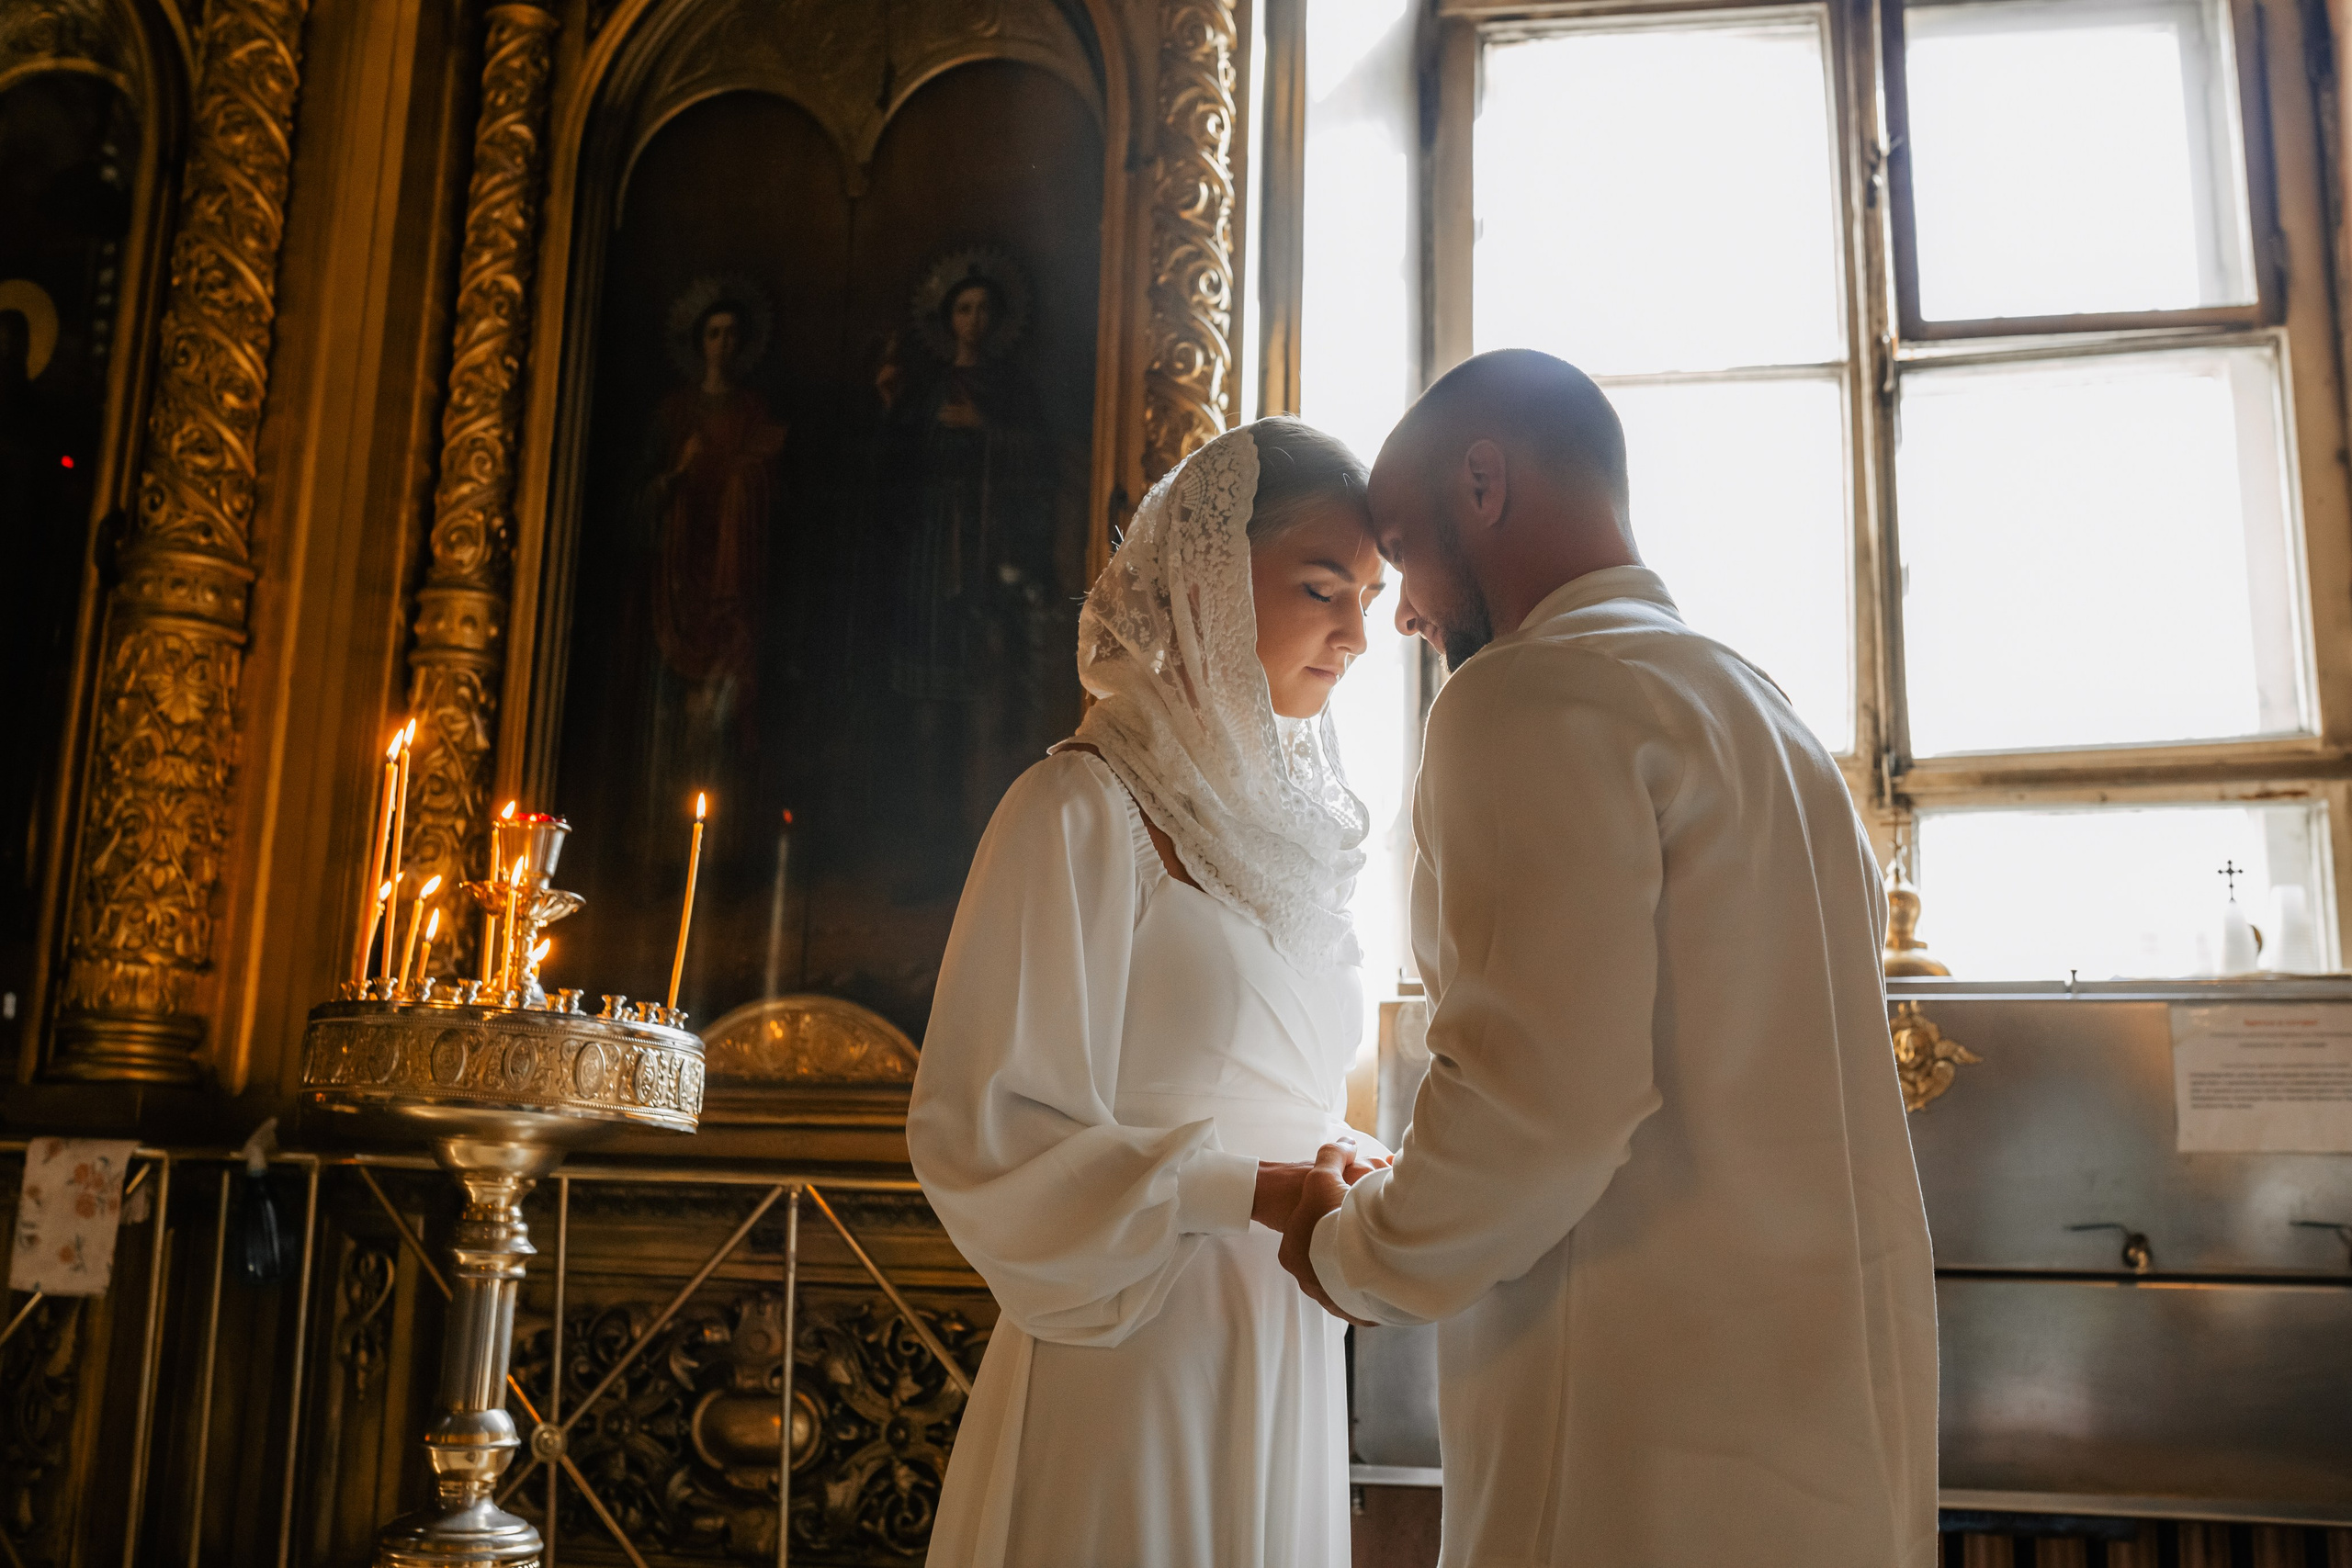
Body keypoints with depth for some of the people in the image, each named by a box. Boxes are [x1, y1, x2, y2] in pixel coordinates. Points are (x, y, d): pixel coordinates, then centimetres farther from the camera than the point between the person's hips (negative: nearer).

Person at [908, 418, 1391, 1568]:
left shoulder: (1282, 820, 12)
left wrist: (1363, 1179, 0)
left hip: (1283, 1360, 7)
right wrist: (1251, 1192, -21)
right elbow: (978, 1128, -16)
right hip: (1134, 1358, -7)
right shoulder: (1089, 810, -12)